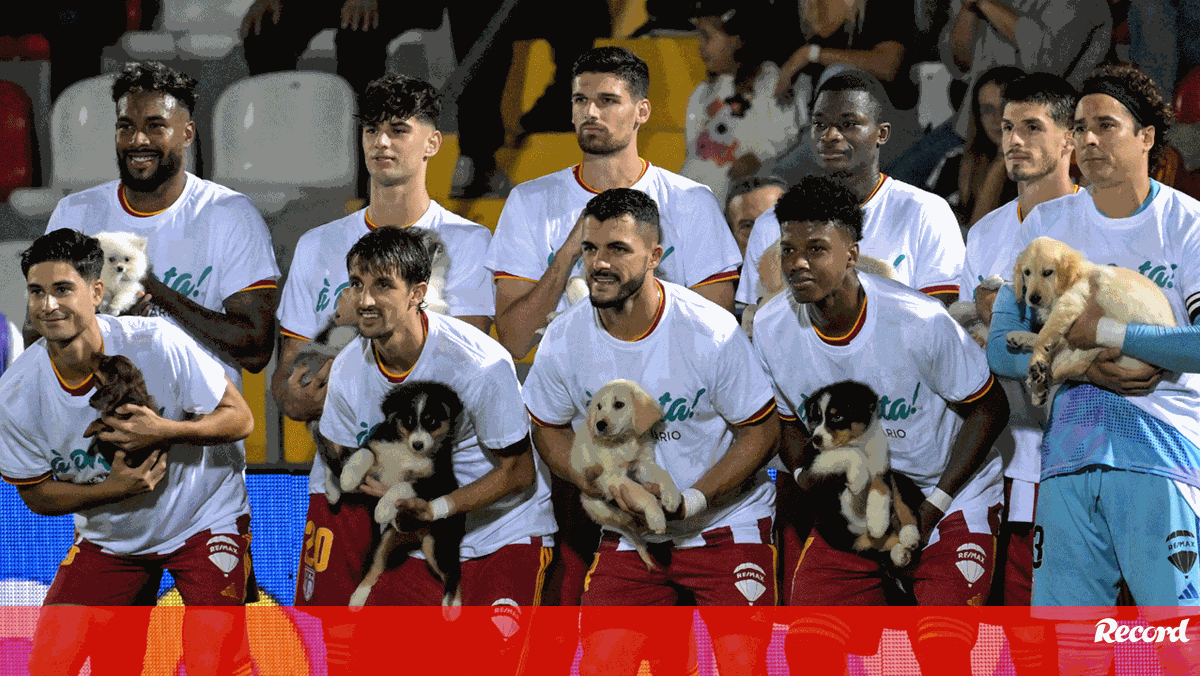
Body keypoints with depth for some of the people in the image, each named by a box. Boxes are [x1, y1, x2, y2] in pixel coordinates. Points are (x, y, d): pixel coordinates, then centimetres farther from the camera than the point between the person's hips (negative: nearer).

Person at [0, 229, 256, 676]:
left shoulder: (155, 344, -25)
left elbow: (239, 418, -16)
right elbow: (36, 494, -5)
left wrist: (165, 430, -34)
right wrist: (115, 488, -23)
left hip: (204, 520, -3)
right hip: (108, 535, 3)